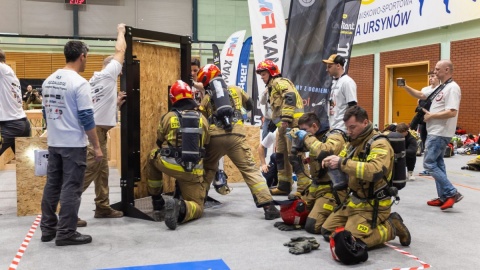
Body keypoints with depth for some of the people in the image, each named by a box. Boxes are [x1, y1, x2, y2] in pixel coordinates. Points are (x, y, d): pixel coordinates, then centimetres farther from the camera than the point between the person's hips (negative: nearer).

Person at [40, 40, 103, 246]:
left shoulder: (49, 81, 8)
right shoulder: (79, 83, -16)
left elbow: (46, 112, 15)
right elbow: (86, 118, -17)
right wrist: (97, 147, -11)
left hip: (53, 143, 8)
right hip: (74, 145, -8)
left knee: (52, 185, 14)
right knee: (71, 189, -1)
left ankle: (47, 229, 22)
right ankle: (66, 233, 4)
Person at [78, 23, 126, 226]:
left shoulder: (96, 80, 20)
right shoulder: (107, 74, -5)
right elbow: (120, 51, 0)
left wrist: (117, 101, 14)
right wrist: (121, 31, 13)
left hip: (96, 128, 10)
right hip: (96, 129, -10)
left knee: (102, 169, 14)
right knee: (89, 170, -10)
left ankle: (102, 207, 21)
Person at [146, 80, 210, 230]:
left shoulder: (168, 117, 2)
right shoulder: (202, 119, 7)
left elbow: (159, 142, 16)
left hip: (169, 164, 0)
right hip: (193, 170, 1)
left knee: (152, 156, 34)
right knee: (197, 207, 11)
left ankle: (156, 199, 34)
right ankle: (181, 208, -26)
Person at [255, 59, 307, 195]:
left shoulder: (280, 82, -4)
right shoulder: (272, 87, 26)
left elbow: (290, 97, -22)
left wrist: (286, 118, -27)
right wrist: (275, 122, 24)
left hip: (292, 123, -11)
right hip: (283, 125, 11)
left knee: (294, 154, -14)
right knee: (280, 154, 13)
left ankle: (304, 186, -13)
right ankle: (284, 185, 19)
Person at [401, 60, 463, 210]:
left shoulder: (452, 88, -17)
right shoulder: (440, 88, 15)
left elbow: (452, 113, -27)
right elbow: (420, 95, 21)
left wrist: (431, 116, -17)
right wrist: (406, 87, 6)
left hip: (440, 134, -11)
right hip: (436, 132, 11)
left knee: (429, 164, -10)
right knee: (437, 163, 12)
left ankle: (452, 193, -8)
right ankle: (444, 197, 17)